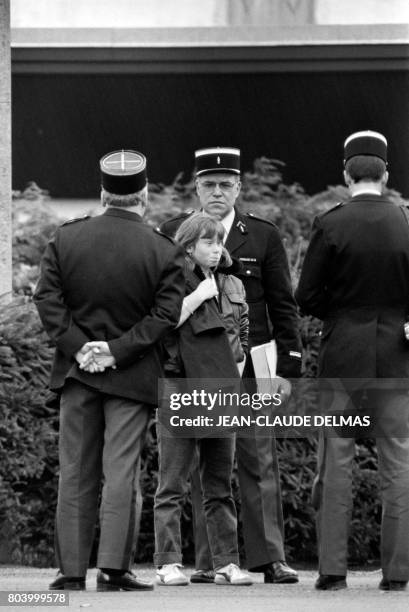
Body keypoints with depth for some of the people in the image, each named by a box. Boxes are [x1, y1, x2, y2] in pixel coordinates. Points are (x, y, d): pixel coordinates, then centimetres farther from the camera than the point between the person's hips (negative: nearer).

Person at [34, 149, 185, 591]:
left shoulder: (66, 238, -1)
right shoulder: (164, 252, -7)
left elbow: (46, 298, -4)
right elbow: (165, 315, -12)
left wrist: (77, 346, -6)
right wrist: (118, 351, -11)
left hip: (76, 371, 2)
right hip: (132, 375, -2)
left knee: (75, 473, 8)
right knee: (121, 472, 0)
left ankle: (72, 570, 7)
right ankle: (113, 568, -6)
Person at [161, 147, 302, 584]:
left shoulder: (263, 236, 8)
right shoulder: (172, 235, 7)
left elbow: (282, 305, 9)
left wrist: (289, 365, 3)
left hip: (251, 365, 0)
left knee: (259, 463, -3)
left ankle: (269, 558, -2)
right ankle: (207, 560, 4)